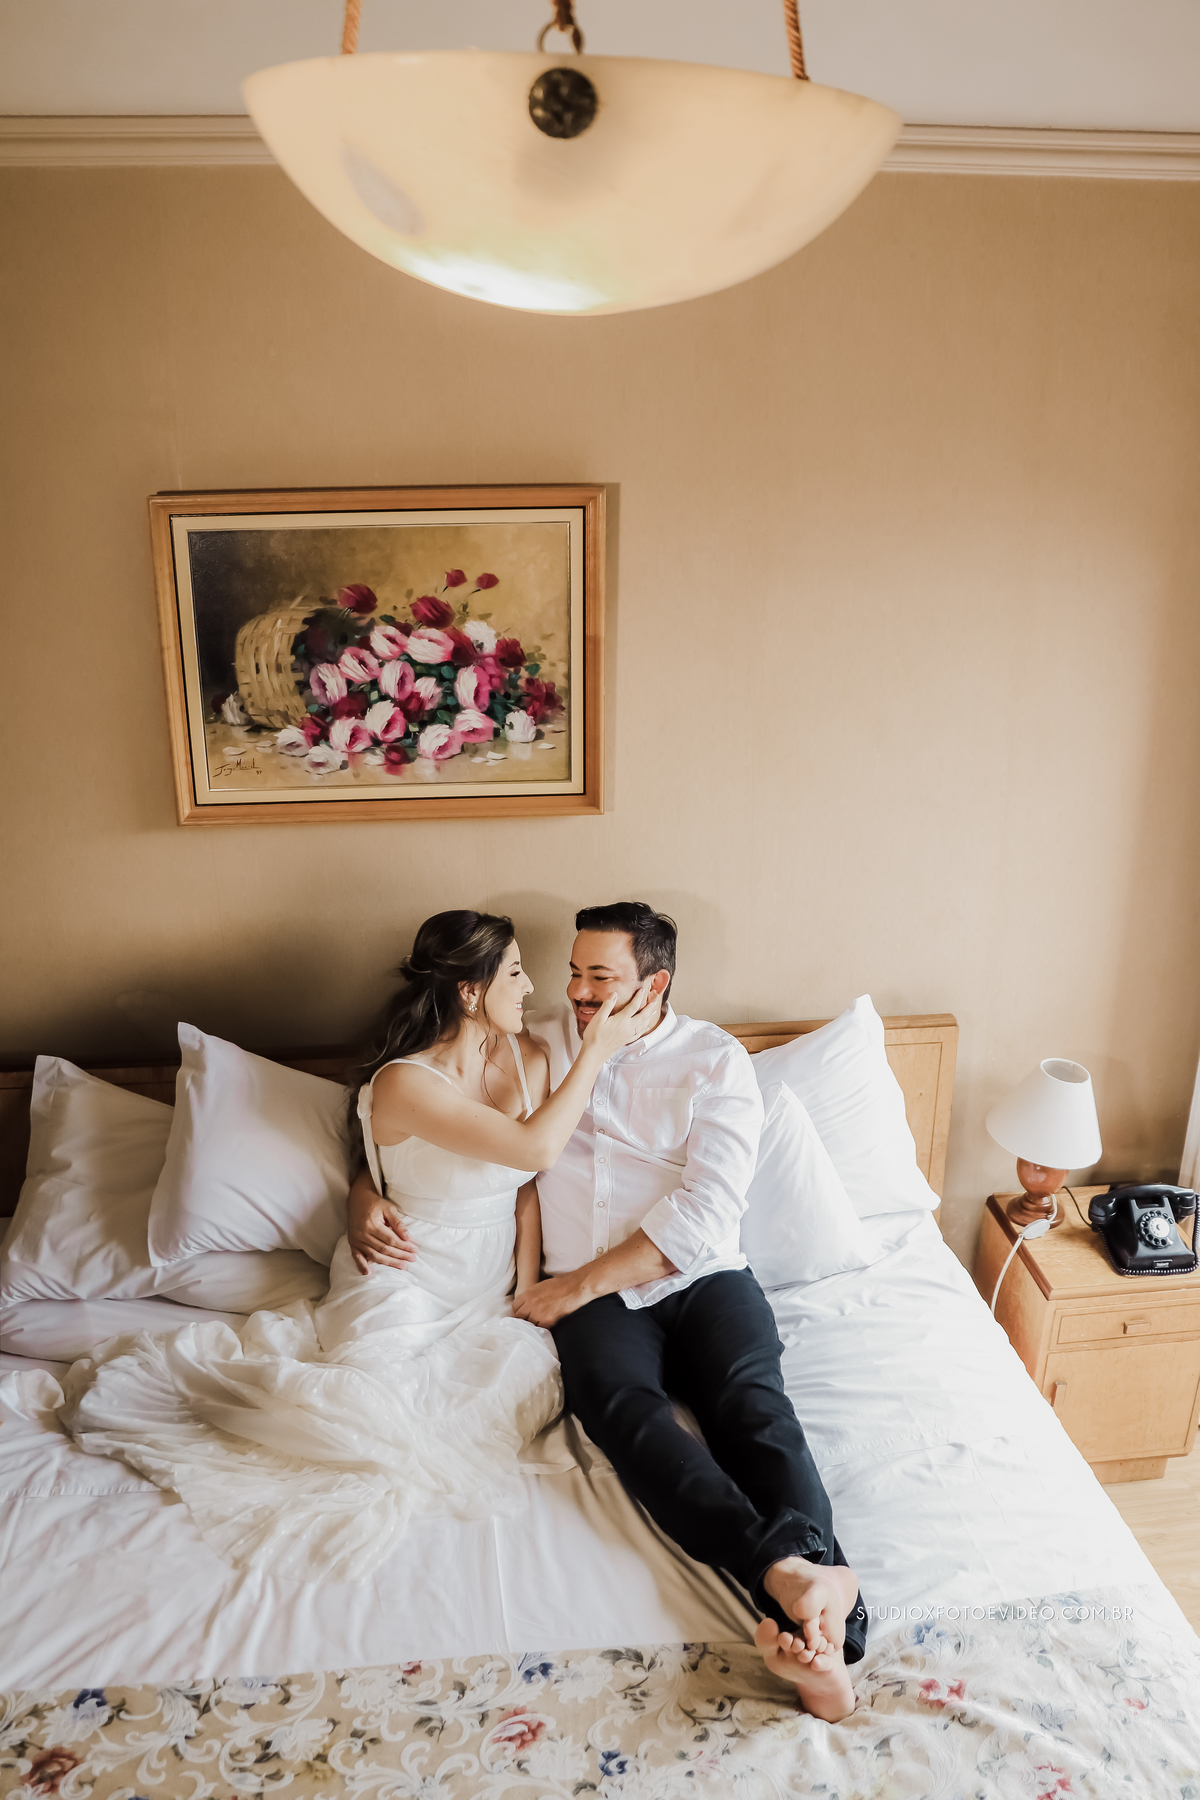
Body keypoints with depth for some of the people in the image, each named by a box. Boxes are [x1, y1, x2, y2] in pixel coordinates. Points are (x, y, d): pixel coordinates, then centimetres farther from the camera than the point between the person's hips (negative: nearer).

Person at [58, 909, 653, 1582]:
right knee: (380, 1418, -23)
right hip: (406, 1282, -6)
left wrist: (528, 1293, -2)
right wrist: (597, 1051, -24)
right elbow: (534, 1149, -30)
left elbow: (528, 1186, 5)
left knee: (533, 1376, -22)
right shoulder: (405, 1083, -22)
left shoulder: (529, 1062, -2)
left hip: (489, 1292, 6)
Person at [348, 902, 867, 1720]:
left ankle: (816, 1628, -47)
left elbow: (703, 1212, -8)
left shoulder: (715, 1060, 3)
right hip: (594, 1298, 1)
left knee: (752, 1400, -30)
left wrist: (578, 1284, -10)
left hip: (703, 1277, 0)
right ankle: (790, 1576, -49)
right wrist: (365, 1192, 1)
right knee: (625, 1405, -31)